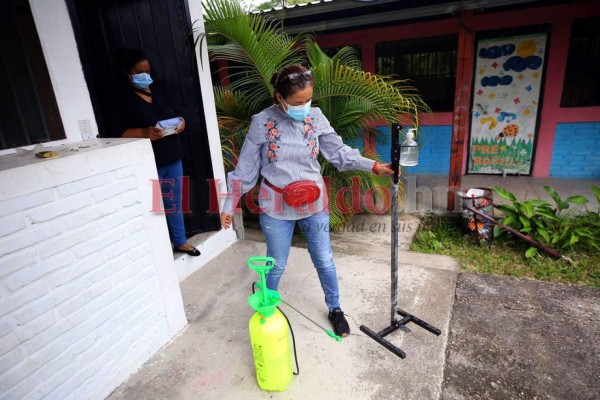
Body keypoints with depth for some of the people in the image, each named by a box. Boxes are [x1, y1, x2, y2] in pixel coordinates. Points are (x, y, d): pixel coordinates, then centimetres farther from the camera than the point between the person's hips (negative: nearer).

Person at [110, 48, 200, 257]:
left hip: (172, 159, 6)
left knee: (174, 203, 15)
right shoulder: (124, 101, -5)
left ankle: (180, 242, 29)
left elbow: (172, 116, 22)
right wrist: (144, 132, -27)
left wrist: (181, 122, -1)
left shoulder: (157, 95, 15)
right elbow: (118, 133, -12)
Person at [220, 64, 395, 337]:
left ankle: (335, 309, 38)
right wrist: (230, 205, -3)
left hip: (314, 204, 2)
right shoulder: (262, 122, -12)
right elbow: (246, 168, -6)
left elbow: (338, 151, 1)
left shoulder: (316, 117, -6)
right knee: (277, 264, 14)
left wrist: (373, 166, -8)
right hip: (276, 207, -1)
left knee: (324, 260, 14)